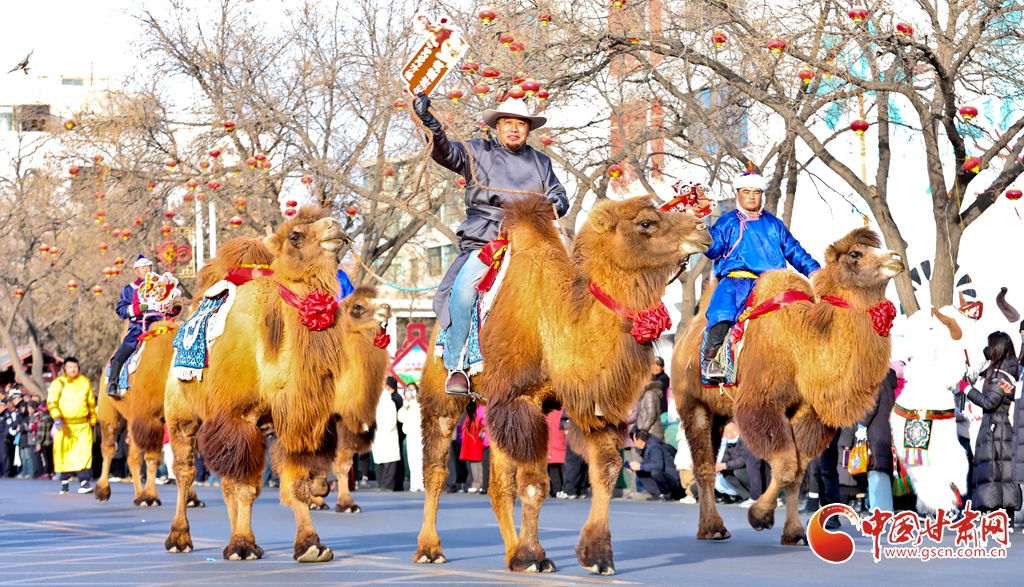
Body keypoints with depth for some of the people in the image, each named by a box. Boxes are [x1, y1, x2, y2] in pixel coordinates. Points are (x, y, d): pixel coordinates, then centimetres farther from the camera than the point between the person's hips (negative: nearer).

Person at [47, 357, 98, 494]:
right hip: (64, 424, -1)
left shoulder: (85, 382, 9)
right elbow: (51, 402, -5)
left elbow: (91, 402, 16)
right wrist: (56, 417, -19)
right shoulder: (58, 383, 2)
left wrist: (92, 420, 15)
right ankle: (64, 482, 18)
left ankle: (83, 483, -15)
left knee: (84, 452, -12)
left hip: (83, 425, 1)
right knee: (64, 454, 3)